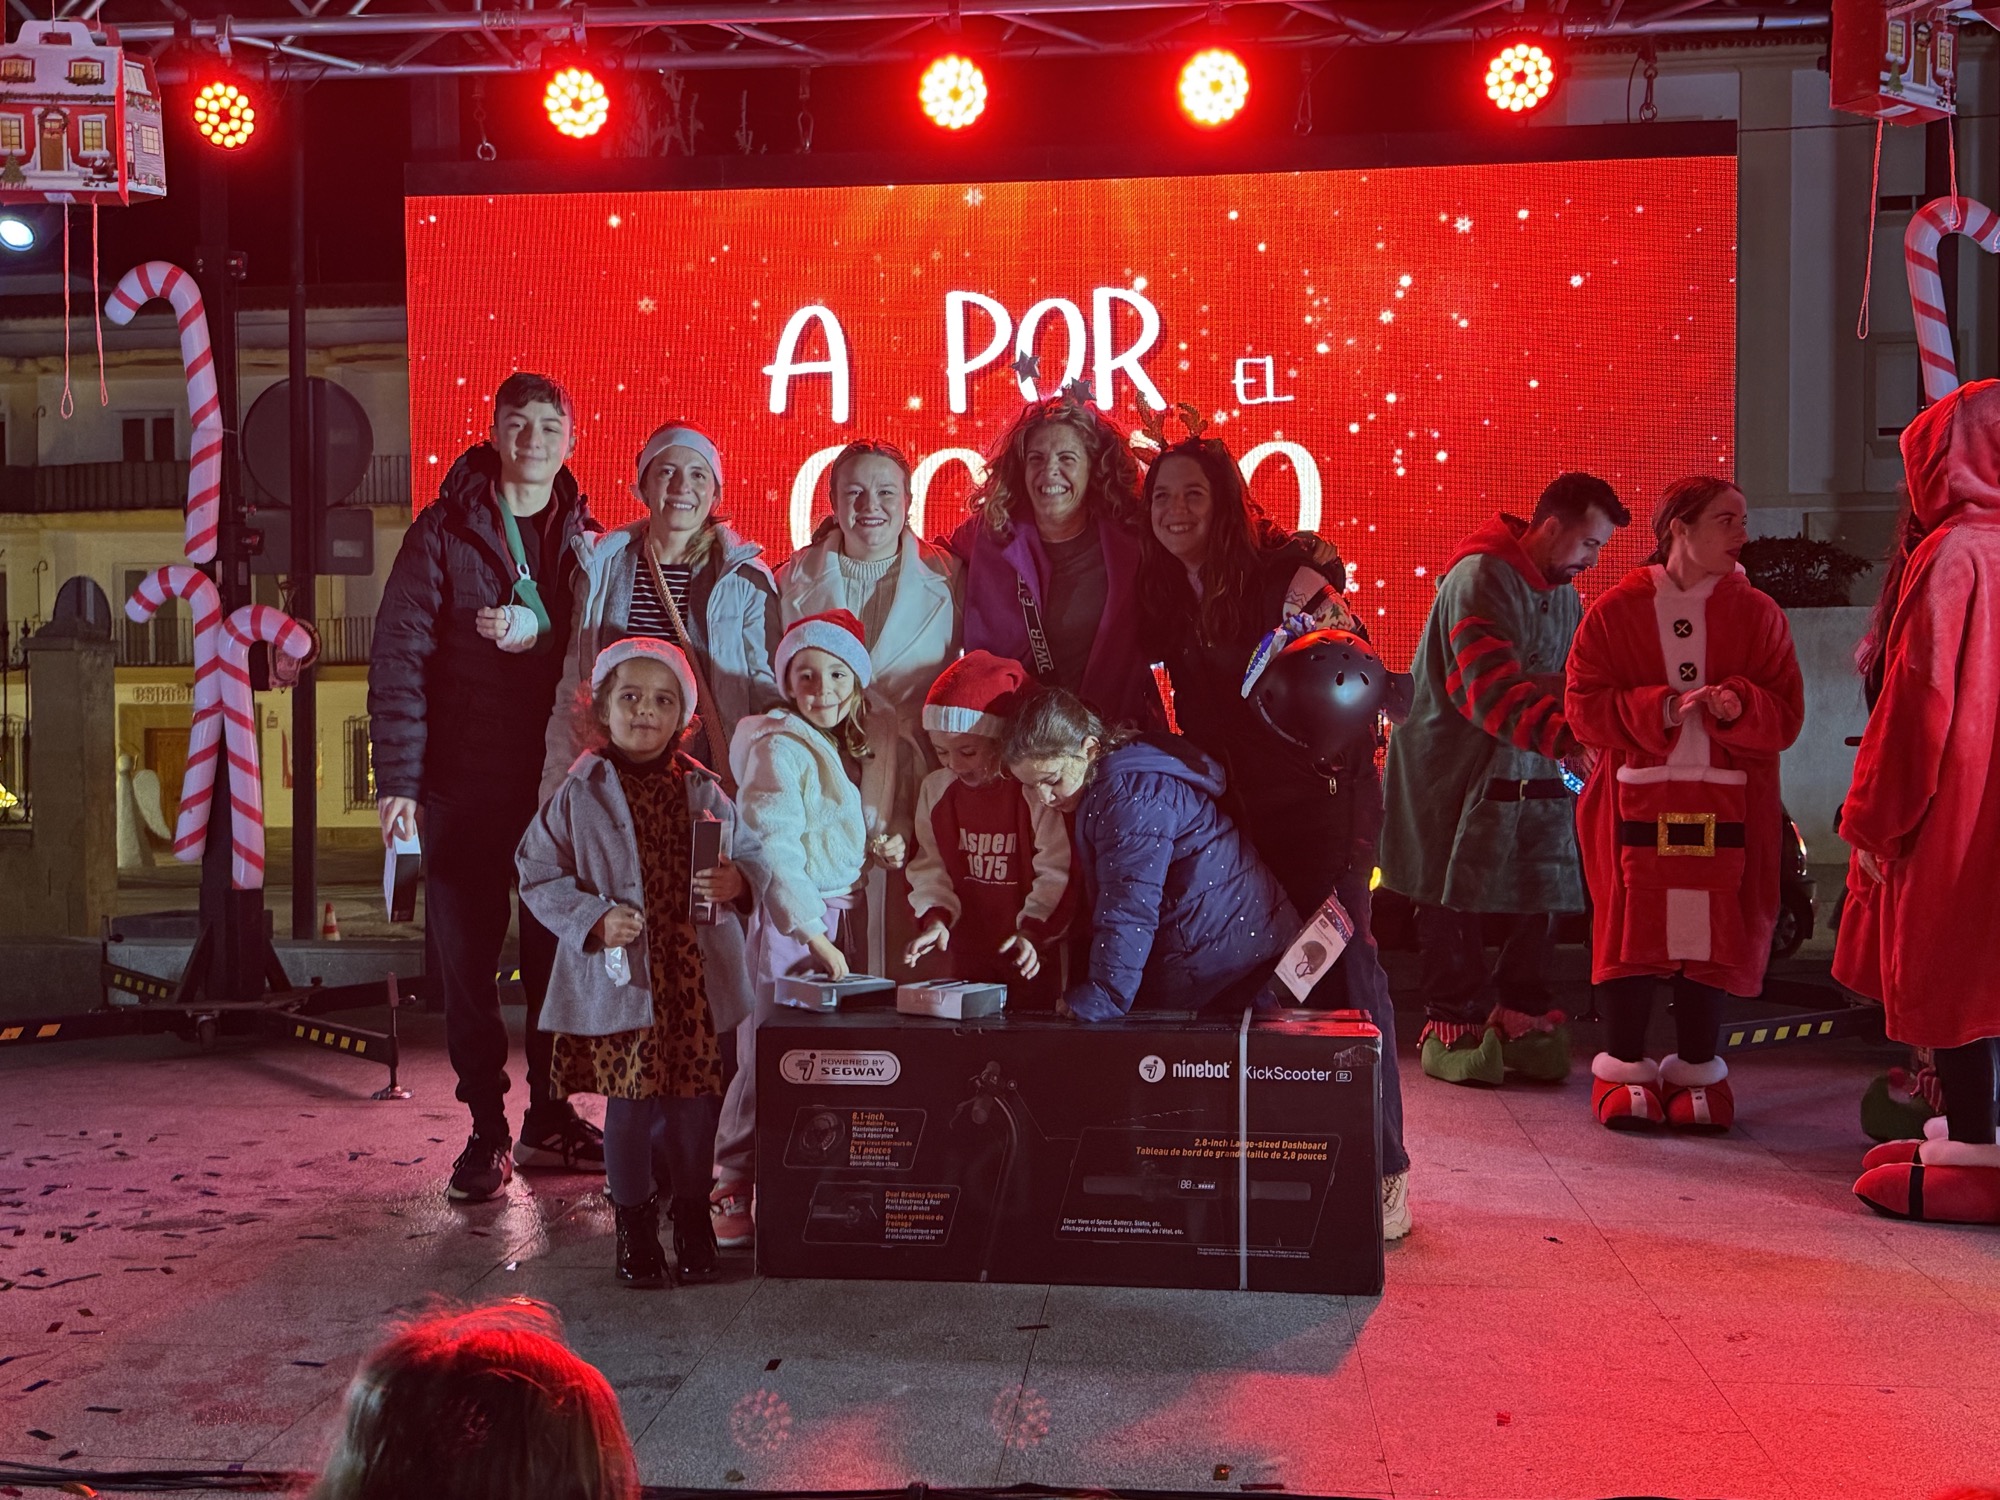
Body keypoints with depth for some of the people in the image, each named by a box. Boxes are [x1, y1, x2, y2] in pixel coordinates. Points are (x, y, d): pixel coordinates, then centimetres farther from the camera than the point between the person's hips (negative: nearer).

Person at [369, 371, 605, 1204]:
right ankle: (487, 1129, 16)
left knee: (558, 950, 8)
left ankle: (550, 1116, 23)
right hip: (465, 781, -2)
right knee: (466, 955, 4)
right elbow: (398, 656, -7)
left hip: (560, 779, 2)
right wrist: (397, 776, -13)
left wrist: (540, 633, -10)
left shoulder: (586, 538, 8)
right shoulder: (444, 532, -1)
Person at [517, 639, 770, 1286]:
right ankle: (635, 1223, 24)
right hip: (619, 978, -2)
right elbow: (538, 875, 1)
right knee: (631, 1103, 3)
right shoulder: (581, 794, -2)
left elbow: (753, 856, 12)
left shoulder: (704, 790, 4)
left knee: (695, 1098, 8)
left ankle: (691, 1212, 29)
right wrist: (593, 919, -12)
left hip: (696, 975, 2)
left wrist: (738, 881, -10)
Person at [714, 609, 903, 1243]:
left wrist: (885, 844, 2)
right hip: (787, 917, -7)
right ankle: (733, 1190, 7)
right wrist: (812, 935, -23)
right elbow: (774, 850, -19)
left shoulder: (863, 745, 11)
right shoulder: (779, 748, -13)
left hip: (845, 911, 7)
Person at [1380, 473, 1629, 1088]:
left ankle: (1521, 1014, 19)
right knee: (1456, 897, 1)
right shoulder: (1480, 577, -17)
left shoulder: (1562, 593, 14)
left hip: (1533, 772, 8)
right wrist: (1565, 737, -37)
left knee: (1543, 889, 5)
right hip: (1456, 767, -8)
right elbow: (1491, 685, -28)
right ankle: (1451, 1022, 12)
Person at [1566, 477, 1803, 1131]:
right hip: (1636, 800, -1)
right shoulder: (1615, 611, 2)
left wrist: (1738, 706, -19)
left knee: (1713, 935, 4)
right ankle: (1624, 1070, 14)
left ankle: (1698, 1070, 18)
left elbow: (1786, 713, 2)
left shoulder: (1756, 613, 7)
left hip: (1725, 806, 2)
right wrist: (1657, 710, -17)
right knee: (1632, 931, 1)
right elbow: (1584, 708, -3)